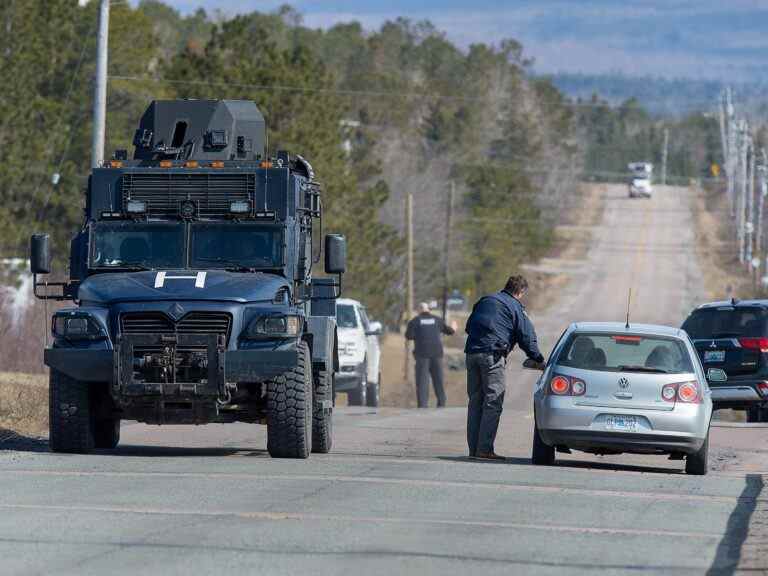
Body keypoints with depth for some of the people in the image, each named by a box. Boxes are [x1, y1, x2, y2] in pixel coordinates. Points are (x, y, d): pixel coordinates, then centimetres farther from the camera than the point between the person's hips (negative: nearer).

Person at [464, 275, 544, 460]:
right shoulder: (515, 307, 1)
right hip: (492, 354, -7)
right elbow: (527, 337, -1)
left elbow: (469, 327, 27)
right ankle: (485, 449, -12)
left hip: (472, 352, 7)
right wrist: (539, 359, 8)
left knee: (475, 401, 11)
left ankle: (474, 448, 9)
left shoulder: (484, 301, 21)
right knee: (493, 402, -5)